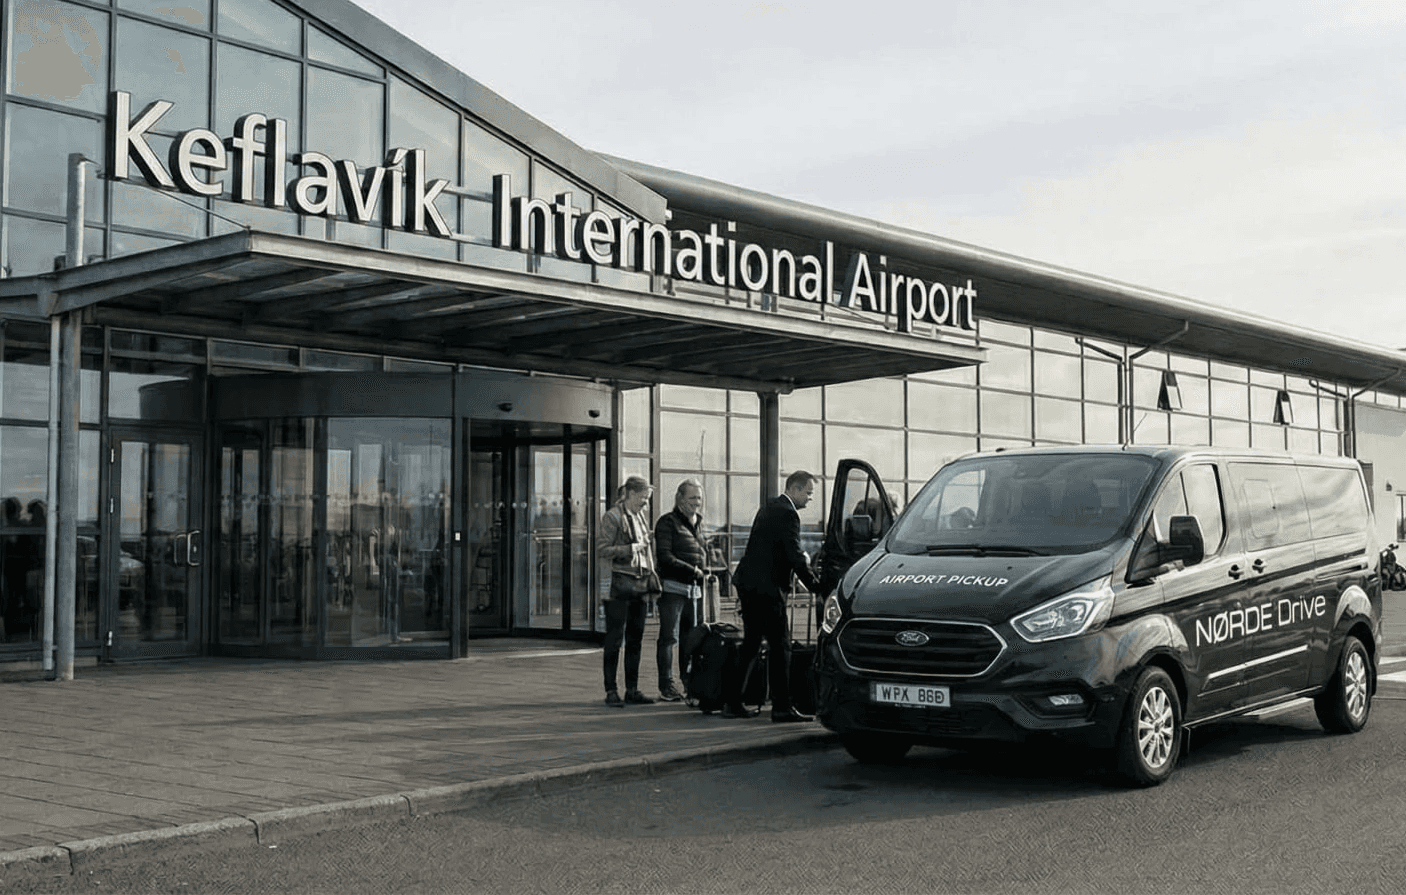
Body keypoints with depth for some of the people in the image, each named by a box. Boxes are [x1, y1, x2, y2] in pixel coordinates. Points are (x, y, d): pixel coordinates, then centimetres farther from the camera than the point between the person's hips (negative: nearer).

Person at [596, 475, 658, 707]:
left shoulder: (640, 516, 15)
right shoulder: (613, 517, -7)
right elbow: (602, 549, -14)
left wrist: (651, 574, 14)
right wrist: (631, 548, -15)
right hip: (620, 582, -7)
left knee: (636, 639, 9)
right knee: (615, 639, -3)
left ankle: (632, 689, 15)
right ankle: (611, 690, 2)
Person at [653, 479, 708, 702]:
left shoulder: (696, 523, 20)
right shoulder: (667, 522, -4)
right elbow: (665, 557, -12)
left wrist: (703, 573, 10)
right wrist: (693, 570, -14)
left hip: (694, 589, 7)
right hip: (673, 586, -7)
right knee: (669, 637, -6)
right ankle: (666, 686, -4)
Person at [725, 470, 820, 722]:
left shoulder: (769, 507, 18)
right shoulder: (787, 514, -13)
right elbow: (795, 557, -17)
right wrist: (815, 587, -12)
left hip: (748, 583, 10)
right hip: (766, 588, -10)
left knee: (750, 644, 14)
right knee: (780, 646, -5)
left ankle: (732, 702, 15)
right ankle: (781, 707, -4)